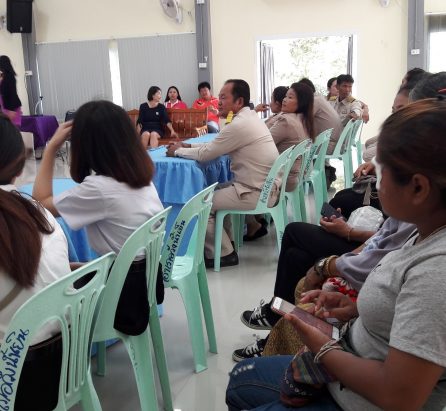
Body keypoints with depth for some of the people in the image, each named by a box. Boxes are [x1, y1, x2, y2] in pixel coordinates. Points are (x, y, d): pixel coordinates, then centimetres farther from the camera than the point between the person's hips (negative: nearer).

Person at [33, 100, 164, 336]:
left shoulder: (99, 188, -25)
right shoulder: (141, 175, -4)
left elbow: (41, 203, -10)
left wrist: (51, 148, -7)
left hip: (126, 296, -7)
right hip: (149, 278, 7)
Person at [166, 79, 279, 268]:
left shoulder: (239, 125, -21)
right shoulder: (249, 117, 10)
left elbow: (205, 154, -15)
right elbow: (216, 146, 16)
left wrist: (178, 151, 1)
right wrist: (188, 146, 7)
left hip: (256, 192, -9)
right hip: (264, 186, 9)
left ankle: (223, 254, 9)